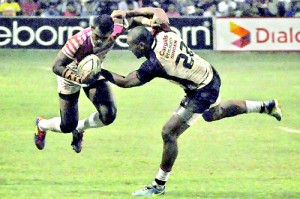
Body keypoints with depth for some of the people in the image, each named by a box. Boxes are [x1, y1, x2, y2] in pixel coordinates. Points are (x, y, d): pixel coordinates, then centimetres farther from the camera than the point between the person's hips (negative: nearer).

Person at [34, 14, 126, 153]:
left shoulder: (115, 31, -29)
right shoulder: (79, 41, -41)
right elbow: (57, 66, -34)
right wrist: (79, 79, -48)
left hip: (94, 73, 4)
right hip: (71, 74, -4)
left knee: (108, 116, -12)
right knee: (68, 126, 1)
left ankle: (79, 129, 21)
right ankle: (42, 125, 38)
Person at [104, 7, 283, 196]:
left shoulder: (153, 63, -28)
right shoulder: (164, 33, -9)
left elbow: (125, 82, -18)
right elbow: (158, 11, 12)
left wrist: (102, 72, -9)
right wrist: (128, 14, 9)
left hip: (202, 93, -9)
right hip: (212, 76, 9)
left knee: (169, 133, -5)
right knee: (214, 114, 37)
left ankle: (159, 185, 5)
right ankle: (266, 106, 47)